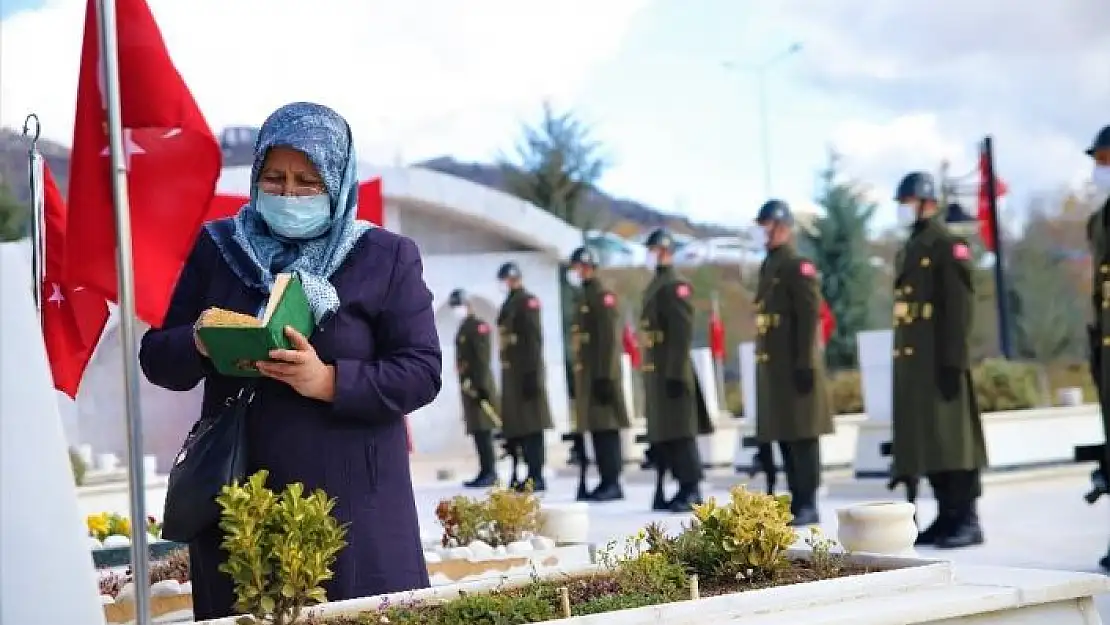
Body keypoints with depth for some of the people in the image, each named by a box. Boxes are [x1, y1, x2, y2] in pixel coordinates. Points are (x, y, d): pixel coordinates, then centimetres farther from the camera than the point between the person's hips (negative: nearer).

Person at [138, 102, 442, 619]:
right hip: (237, 499, 2)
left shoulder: (386, 257, 1)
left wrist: (330, 381, -20)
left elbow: (422, 371, -4)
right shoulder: (216, 248, 8)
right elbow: (156, 358, 9)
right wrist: (199, 344, -14)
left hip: (352, 503, -2)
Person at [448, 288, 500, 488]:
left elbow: (482, 358, -15)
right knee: (476, 430, 9)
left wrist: (479, 384, -20)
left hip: (479, 384, -9)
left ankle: (490, 472, -7)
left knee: (483, 430, -9)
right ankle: (484, 472, 12)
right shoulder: (462, 329, 19)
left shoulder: (479, 327, -8)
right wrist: (464, 382, 15)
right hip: (468, 386, 9)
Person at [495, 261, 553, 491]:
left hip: (526, 372, -9)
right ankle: (532, 475, 14)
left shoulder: (528, 301, -7)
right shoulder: (508, 304, 19)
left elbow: (534, 339, -15)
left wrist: (531, 374, -21)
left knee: (531, 424, -8)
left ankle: (537, 477, -7)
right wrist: (506, 371, 17)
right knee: (519, 425, 9)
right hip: (512, 373, 9)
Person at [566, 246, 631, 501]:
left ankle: (613, 484, -7)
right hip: (586, 376, 9)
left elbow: (610, 340, -17)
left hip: (601, 376, -9)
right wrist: (577, 379, 20)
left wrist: (605, 377, -21)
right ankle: (605, 481, 12)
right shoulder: (582, 298, 19)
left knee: (607, 428, -8)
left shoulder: (603, 296, -10)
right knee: (595, 429, 9)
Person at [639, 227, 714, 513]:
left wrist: (676, 374, -22)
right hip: (655, 373, 9)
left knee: (679, 432, -7)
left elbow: (683, 333, -18)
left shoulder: (676, 285, -11)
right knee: (661, 433, 11)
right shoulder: (653, 286, 18)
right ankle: (664, 492, 17)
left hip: (672, 372, -9)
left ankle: (691, 490, -3)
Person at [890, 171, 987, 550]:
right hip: (911, 362, 9)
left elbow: (960, 306, -14)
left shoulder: (949, 246, -7)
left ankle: (968, 520, -3)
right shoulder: (907, 251, 19)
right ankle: (947, 515, 15)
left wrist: (954, 360, -20)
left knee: (952, 438, -6)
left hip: (939, 361, -8)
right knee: (926, 439, 9)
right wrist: (901, 359, 17)